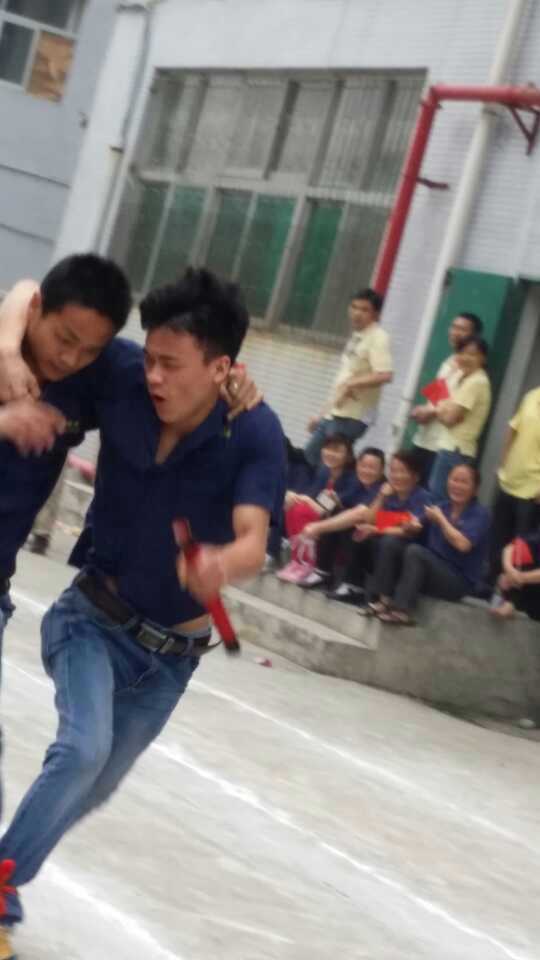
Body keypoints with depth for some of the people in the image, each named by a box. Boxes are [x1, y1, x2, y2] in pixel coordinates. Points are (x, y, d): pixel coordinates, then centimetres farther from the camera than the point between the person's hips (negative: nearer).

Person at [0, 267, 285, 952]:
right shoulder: (121, 375, -20)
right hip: (94, 617, -1)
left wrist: (220, 565, -60)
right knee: (84, 749, -27)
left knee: (94, 788, 16)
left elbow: (251, 542, -37)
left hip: (170, 652, 1)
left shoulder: (255, 434, -24)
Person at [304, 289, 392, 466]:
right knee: (308, 459, 10)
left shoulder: (377, 338, -12)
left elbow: (385, 375, -27)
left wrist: (351, 384, -22)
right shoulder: (357, 337, 15)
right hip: (334, 414, 10)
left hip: (351, 418, -10)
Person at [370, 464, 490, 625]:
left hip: (460, 581, -6)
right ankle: (384, 600, -21)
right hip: (432, 571, 6)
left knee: (415, 551, -28)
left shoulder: (480, 514, -6)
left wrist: (441, 519, -11)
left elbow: (462, 544, -22)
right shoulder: (441, 508, 12)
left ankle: (402, 610, -32)